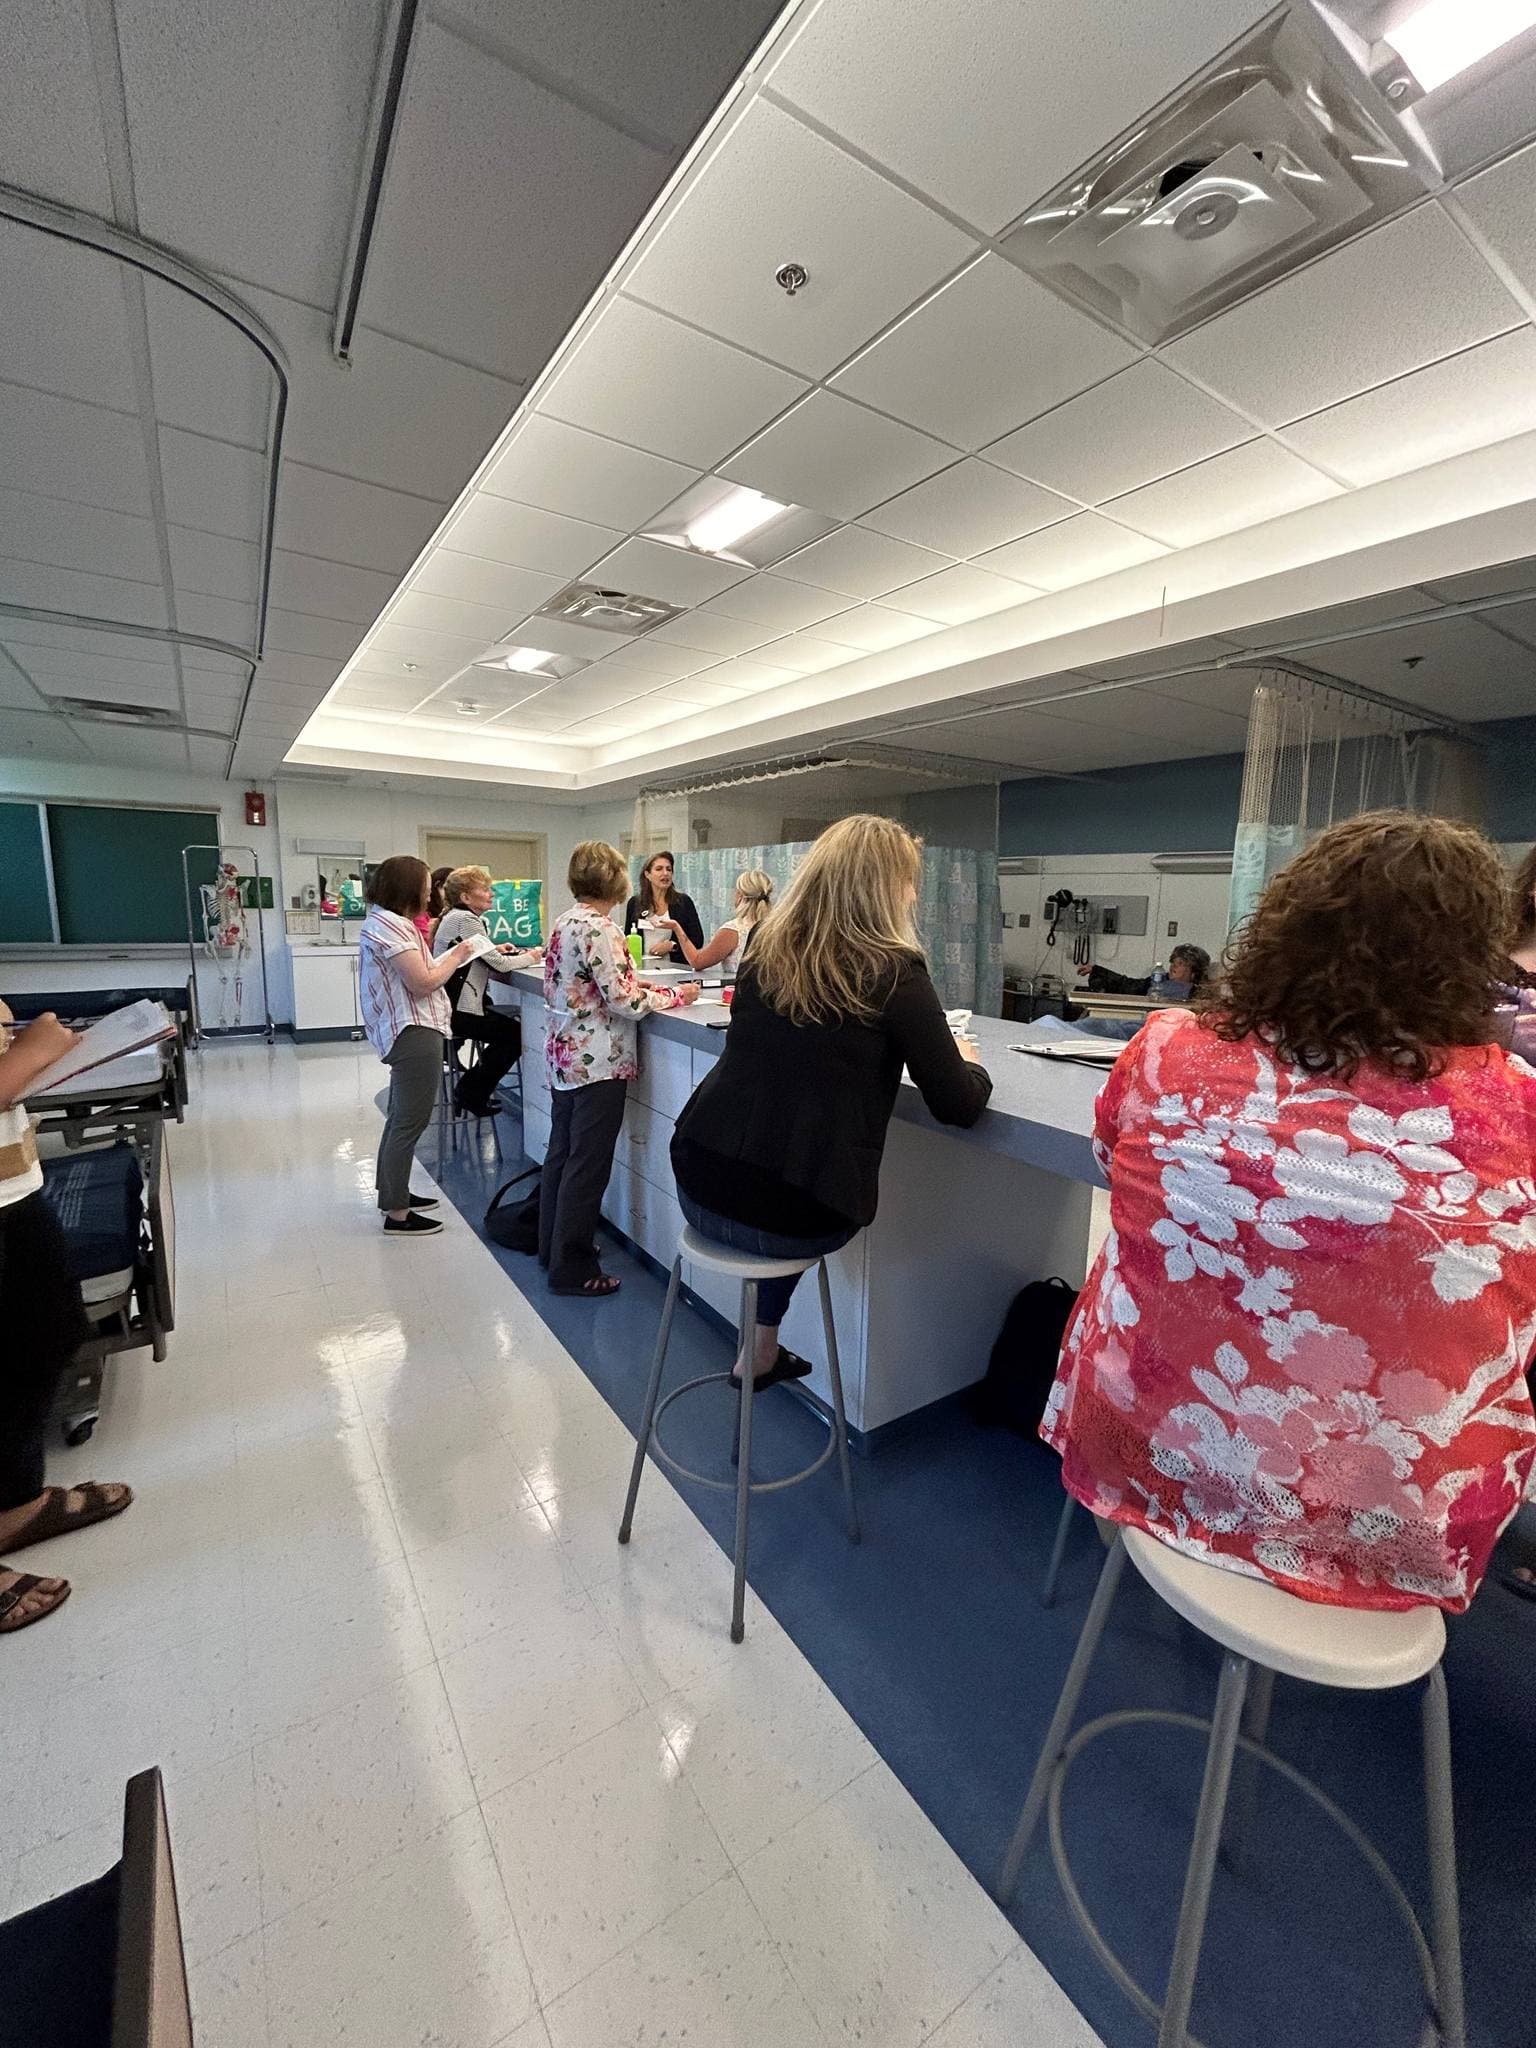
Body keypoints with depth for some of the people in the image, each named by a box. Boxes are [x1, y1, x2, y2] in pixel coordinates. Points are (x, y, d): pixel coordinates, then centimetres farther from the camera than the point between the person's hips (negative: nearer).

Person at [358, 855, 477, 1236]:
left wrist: (448, 957, 7)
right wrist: (456, 957, -7)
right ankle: (396, 1213, 3)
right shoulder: (390, 926, -17)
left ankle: (393, 1193, 35)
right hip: (415, 1033, -11)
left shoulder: (385, 922, 15)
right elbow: (422, 983, -20)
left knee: (401, 1119, 21)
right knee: (411, 1123, -5)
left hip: (407, 1032, 11)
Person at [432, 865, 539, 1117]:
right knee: (516, 1033, -4)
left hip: (450, 1003, 10)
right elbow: (499, 964, -18)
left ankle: (470, 1092, 23)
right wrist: (531, 957, -2)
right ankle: (471, 1095, 7)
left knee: (510, 1024, 16)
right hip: (456, 1009, -10)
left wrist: (494, 949, 8)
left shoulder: (454, 916, 15)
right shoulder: (466, 920, -17)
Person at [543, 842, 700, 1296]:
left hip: (563, 1055, 10)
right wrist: (678, 994, -9)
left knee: (561, 1153, 20)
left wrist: (628, 983, 13)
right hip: (597, 1063, -10)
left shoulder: (564, 923, 9)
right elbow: (624, 1001, -21)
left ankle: (553, 1245, 35)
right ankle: (572, 1269, 13)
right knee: (588, 1167, 1)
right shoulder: (598, 929, -19)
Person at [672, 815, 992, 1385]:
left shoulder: (763, 949, 4)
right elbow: (959, 1105, -5)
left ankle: (763, 1351, 45)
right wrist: (969, 1064, 15)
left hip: (701, 1191, 4)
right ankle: (760, 1355, 42)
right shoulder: (893, 970, -12)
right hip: (793, 1219, -4)